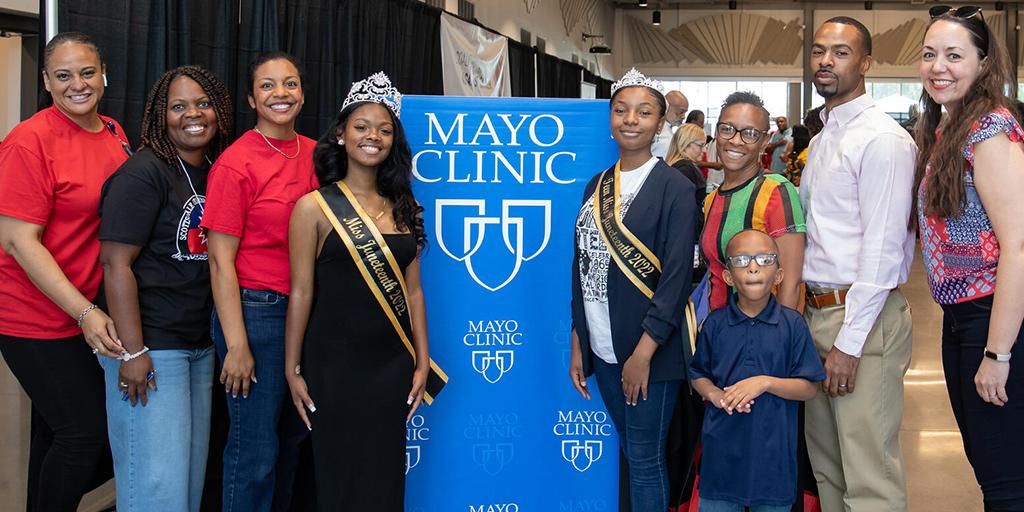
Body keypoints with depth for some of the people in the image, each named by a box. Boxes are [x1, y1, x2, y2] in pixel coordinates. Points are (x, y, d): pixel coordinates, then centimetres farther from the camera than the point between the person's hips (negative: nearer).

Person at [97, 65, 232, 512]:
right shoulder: (144, 173, -12)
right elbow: (116, 263, -16)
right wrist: (133, 353, -20)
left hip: (200, 347, 8)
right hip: (151, 347, -7)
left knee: (192, 475, 14)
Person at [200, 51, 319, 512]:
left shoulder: (314, 155, 6)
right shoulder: (236, 163, -11)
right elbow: (221, 260, -12)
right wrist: (236, 345, -15)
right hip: (255, 311, -6)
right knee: (256, 448, 1)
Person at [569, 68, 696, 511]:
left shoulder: (674, 187, -7)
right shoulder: (597, 186, 10)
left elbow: (677, 276, -13)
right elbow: (582, 266, 12)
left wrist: (644, 351, -17)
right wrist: (577, 345, 9)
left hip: (649, 348, -5)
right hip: (601, 348, 5)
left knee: (645, 459, 1)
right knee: (629, 450, 15)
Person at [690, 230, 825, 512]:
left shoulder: (793, 324, -4)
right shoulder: (715, 323, 1)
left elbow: (809, 387, -4)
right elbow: (698, 374, 10)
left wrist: (765, 382, -17)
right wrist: (714, 394, -10)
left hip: (772, 444, -1)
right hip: (723, 444, 1)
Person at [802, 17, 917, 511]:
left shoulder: (882, 139, -12)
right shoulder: (820, 141, 17)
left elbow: (882, 247, -17)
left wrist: (850, 342, -19)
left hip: (863, 318, -9)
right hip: (817, 312, 9)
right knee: (826, 465, 16)